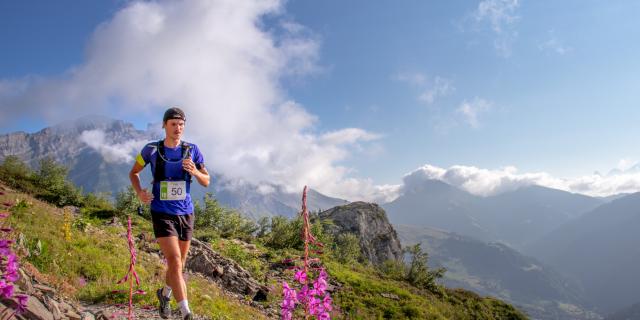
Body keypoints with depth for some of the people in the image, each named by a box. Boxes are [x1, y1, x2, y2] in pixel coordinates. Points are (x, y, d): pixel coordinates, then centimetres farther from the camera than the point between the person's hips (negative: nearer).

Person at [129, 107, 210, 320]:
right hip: (162, 214, -3)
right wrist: (139, 193, -10)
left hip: (186, 214, 3)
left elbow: (206, 182, 2)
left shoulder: (192, 149, -2)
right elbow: (133, 173, 10)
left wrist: (195, 172, -20)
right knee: (175, 262, -17)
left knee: (179, 263, 16)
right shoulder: (152, 149, -5)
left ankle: (165, 294, 45)